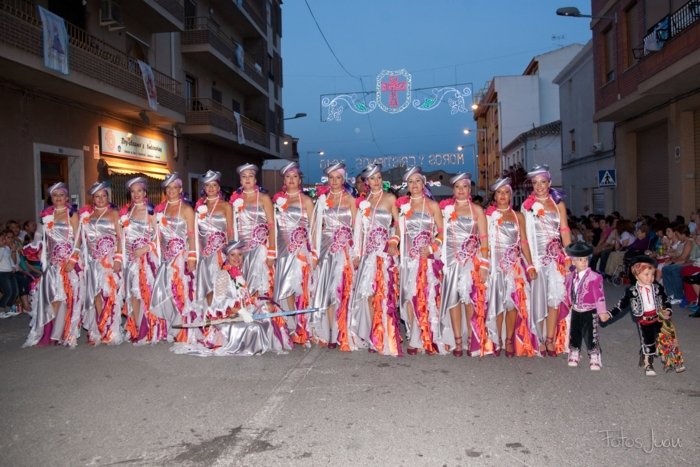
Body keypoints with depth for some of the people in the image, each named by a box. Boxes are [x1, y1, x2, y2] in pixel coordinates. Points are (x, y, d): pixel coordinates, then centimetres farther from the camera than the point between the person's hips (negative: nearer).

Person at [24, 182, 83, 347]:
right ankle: (52, 332, 6)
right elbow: (46, 240, 16)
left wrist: (73, 260, -14)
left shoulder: (72, 215, 0)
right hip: (52, 261, 4)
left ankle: (65, 333, 2)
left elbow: (77, 240, -5)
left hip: (67, 261, -4)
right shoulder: (47, 215, 13)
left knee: (66, 295, -4)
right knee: (52, 295, 1)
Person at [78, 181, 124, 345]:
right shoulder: (86, 215, 14)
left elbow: (120, 237, -2)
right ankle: (98, 332, 3)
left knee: (109, 292, -6)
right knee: (96, 293, -1)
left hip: (109, 257, -3)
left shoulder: (113, 213, 4)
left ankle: (111, 332, 0)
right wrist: (82, 258, 5)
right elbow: (82, 238, 14)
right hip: (93, 259, 3)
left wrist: (118, 258, -11)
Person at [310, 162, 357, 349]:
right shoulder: (322, 199, 11)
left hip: (344, 249, -2)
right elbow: (317, 225, 10)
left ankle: (340, 333, 0)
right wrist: (315, 250, 3)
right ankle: (329, 333, 5)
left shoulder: (349, 199, 3)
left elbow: (356, 226, 0)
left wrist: (356, 252, -8)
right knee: (327, 289, 1)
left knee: (340, 288, -6)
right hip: (326, 248, 3)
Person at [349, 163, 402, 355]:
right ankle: (373, 338, 9)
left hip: (384, 252, -4)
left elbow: (398, 223, 1)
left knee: (381, 293, -8)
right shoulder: (363, 201, 13)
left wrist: (394, 241, -16)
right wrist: (357, 254, 10)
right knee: (367, 293, 0)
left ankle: (381, 339, 0)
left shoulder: (390, 198, 3)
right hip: (368, 252, 4)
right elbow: (359, 230, 13)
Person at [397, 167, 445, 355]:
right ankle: (414, 339, 3)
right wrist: (397, 247, 0)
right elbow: (400, 231, 14)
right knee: (410, 296, -3)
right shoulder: (403, 205, 12)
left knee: (428, 297, -7)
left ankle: (429, 338, -1)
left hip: (428, 257, -2)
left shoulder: (432, 205, 5)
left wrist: (431, 247, -13)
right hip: (409, 257, 2)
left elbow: (442, 232, 2)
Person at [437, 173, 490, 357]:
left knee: (470, 296, -15)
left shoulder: (477, 210, 7)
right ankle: (457, 341, 0)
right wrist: (440, 259, -1)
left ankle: (472, 340, -9)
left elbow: (483, 239, 3)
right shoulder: (446, 208, 11)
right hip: (451, 259, 1)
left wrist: (484, 264, -5)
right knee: (453, 297, -4)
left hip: (471, 259, -1)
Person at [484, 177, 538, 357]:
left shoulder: (518, 216, 12)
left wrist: (530, 265, 1)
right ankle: (496, 341, 4)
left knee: (513, 302, -6)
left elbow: (523, 242, 9)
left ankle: (510, 341, 4)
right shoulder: (488, 215, 6)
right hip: (495, 263, -1)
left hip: (515, 264, 2)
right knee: (497, 302, -4)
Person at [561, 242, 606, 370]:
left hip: (589, 312, -5)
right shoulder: (570, 276, 1)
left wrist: (602, 311, -20)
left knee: (590, 336, -1)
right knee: (574, 334, 15)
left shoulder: (594, 277, -18)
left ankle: (594, 359, 13)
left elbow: (599, 295, -18)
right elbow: (568, 293, 12)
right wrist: (566, 306, 18)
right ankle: (574, 356, 31)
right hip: (575, 311, 5)